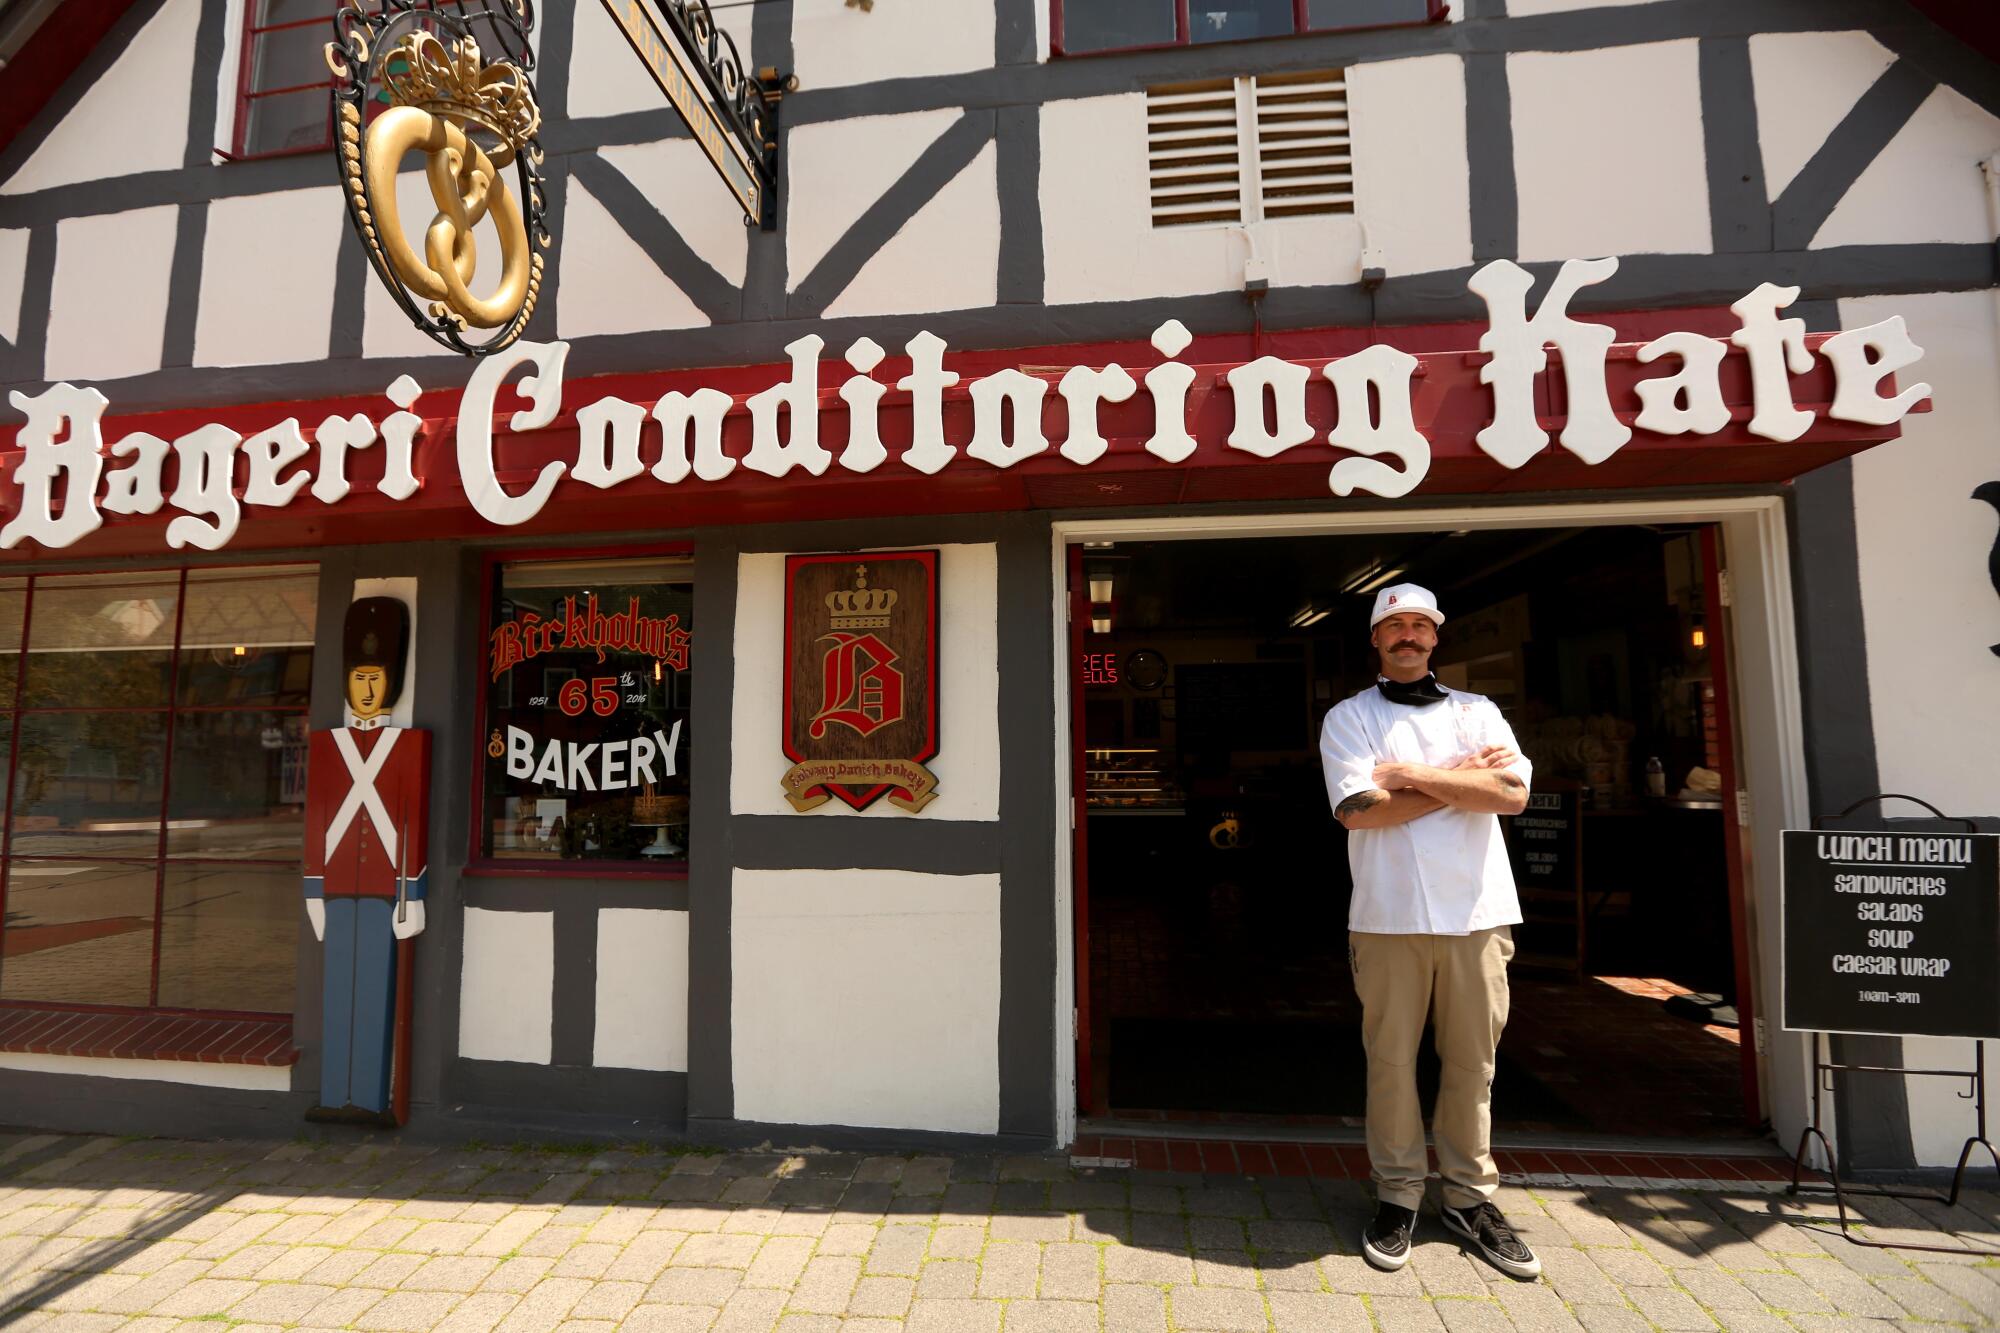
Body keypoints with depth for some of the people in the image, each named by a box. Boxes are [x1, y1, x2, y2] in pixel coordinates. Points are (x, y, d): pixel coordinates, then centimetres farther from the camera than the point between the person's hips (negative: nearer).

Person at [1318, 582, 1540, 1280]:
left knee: (1473, 1061, 9)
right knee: (1391, 1060, 5)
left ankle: (1470, 1197, 26)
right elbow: (1358, 809, -11)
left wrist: (1414, 774, -9)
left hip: (1477, 911, 3)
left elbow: (1513, 792, -4)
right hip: (1389, 915, -2)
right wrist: (1464, 777, -6)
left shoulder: (1478, 712, 13)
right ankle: (1399, 1196, 21)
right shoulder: (1349, 717, 4)